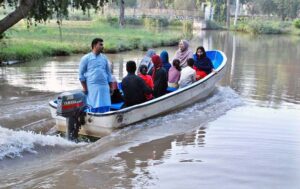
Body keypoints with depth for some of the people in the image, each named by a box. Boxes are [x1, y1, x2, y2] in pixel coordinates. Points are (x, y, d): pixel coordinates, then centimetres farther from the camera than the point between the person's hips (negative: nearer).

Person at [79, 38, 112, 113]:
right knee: (94, 108, -4)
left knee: (105, 107, 1)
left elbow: (108, 73, 18)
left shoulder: (104, 58, 14)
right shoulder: (86, 58, 1)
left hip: (104, 87, 4)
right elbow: (81, 74, 1)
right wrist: (84, 88, -5)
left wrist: (111, 87, 12)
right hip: (92, 87, -4)